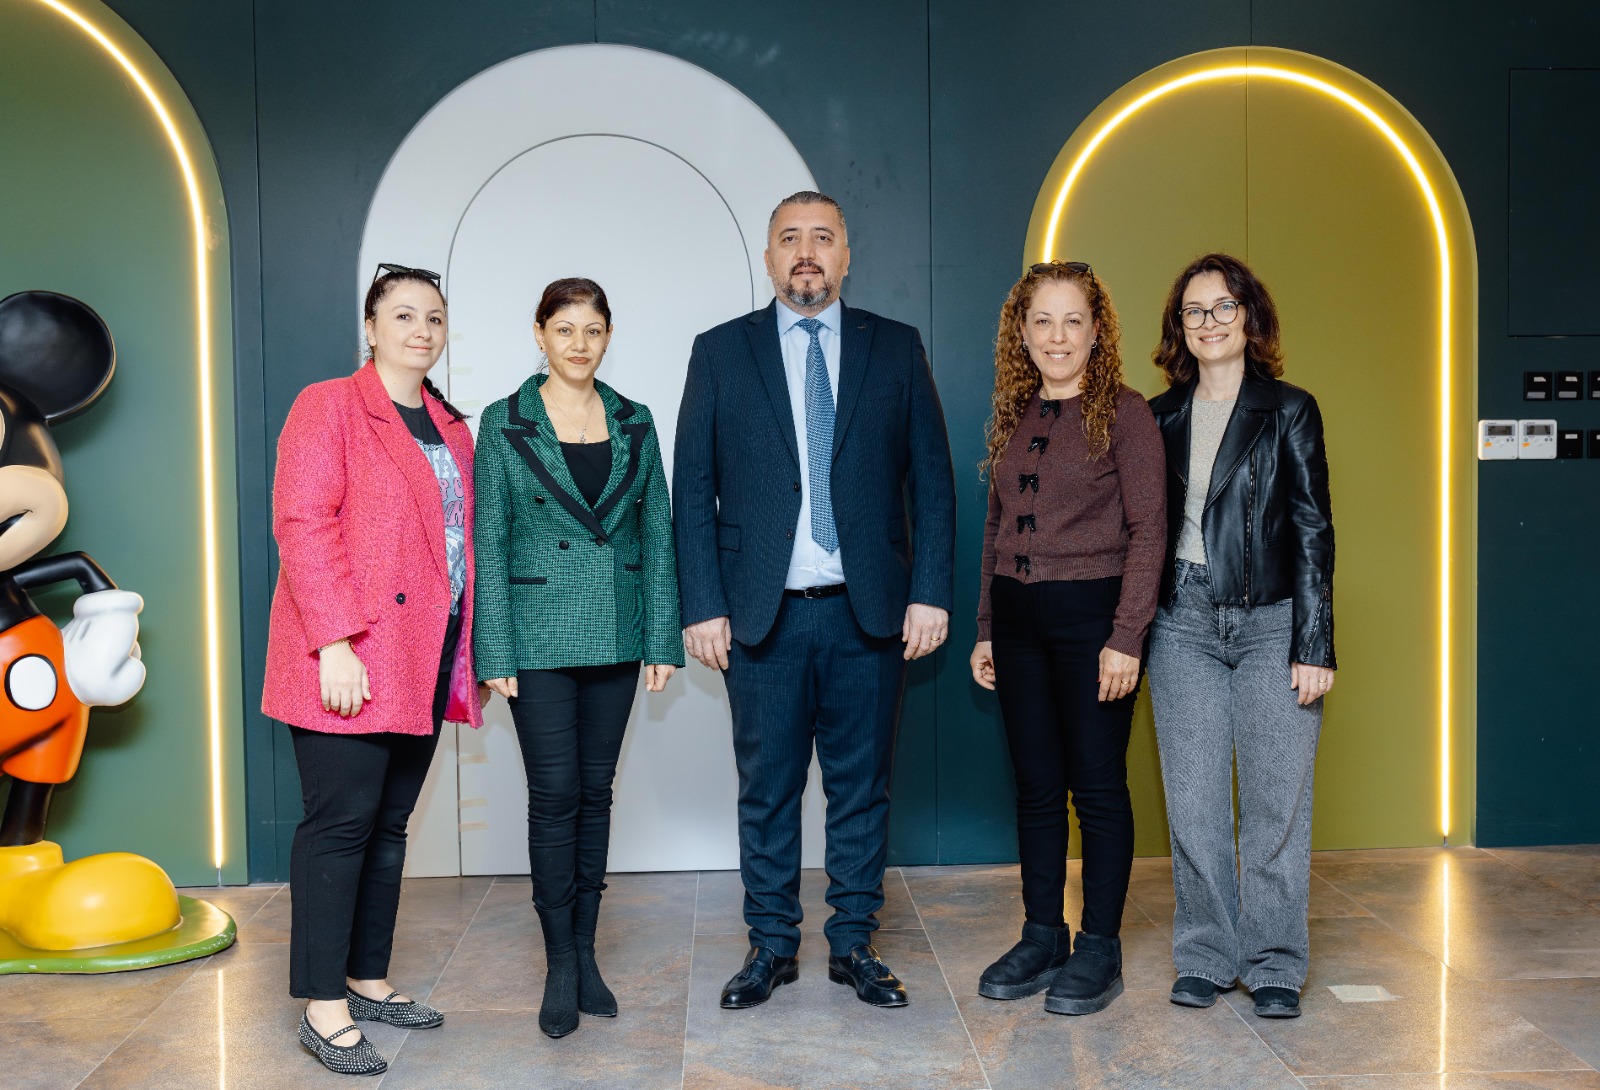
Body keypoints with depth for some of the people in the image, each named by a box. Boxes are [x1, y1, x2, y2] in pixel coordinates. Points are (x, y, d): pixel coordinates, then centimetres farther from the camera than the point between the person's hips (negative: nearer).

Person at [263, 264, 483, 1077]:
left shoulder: (451, 428, 17)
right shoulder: (327, 407, -3)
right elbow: (302, 525, -12)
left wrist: (467, 648, 12)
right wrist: (333, 642, -20)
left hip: (423, 662, 7)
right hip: (350, 660, -7)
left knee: (389, 824, 12)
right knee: (340, 822, -4)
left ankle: (368, 980, 24)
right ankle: (323, 1009, 4)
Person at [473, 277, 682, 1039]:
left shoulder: (635, 424, 6)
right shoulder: (505, 424, -2)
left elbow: (657, 535, 7)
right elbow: (489, 541, -3)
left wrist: (662, 640, 2)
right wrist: (495, 652, -8)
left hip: (615, 635, 3)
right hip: (540, 637, -3)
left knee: (596, 790, 9)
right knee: (555, 793, -3)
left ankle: (585, 948, 21)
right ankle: (560, 961, 11)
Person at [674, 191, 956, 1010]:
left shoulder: (896, 349, 7)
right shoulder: (720, 352, 5)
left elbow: (932, 480, 5)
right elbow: (692, 490, 3)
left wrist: (930, 593, -4)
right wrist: (702, 607, -4)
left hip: (870, 611, 1)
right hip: (763, 613, 0)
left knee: (862, 785, 9)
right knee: (767, 789, 8)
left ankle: (853, 945, 23)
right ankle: (772, 947, 23)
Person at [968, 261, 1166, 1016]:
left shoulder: (1123, 413, -5)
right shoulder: (1012, 418, 12)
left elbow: (1148, 529, -9)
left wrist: (1127, 637, -15)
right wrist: (986, 628, 12)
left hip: (1090, 613, -5)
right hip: (1017, 617, 6)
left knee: (1097, 785, 3)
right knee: (1036, 785, 11)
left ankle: (1099, 949, 15)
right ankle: (1042, 937, 22)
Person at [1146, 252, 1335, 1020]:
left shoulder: (1288, 411, 3)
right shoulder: (1161, 418, 10)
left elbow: (1313, 530, 0)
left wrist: (1313, 645, -7)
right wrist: (1131, 633, 4)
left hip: (1271, 620, -2)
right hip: (1184, 622, 2)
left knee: (1276, 798, 0)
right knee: (1193, 800, 5)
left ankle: (1273, 963, 13)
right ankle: (1205, 956, 18)